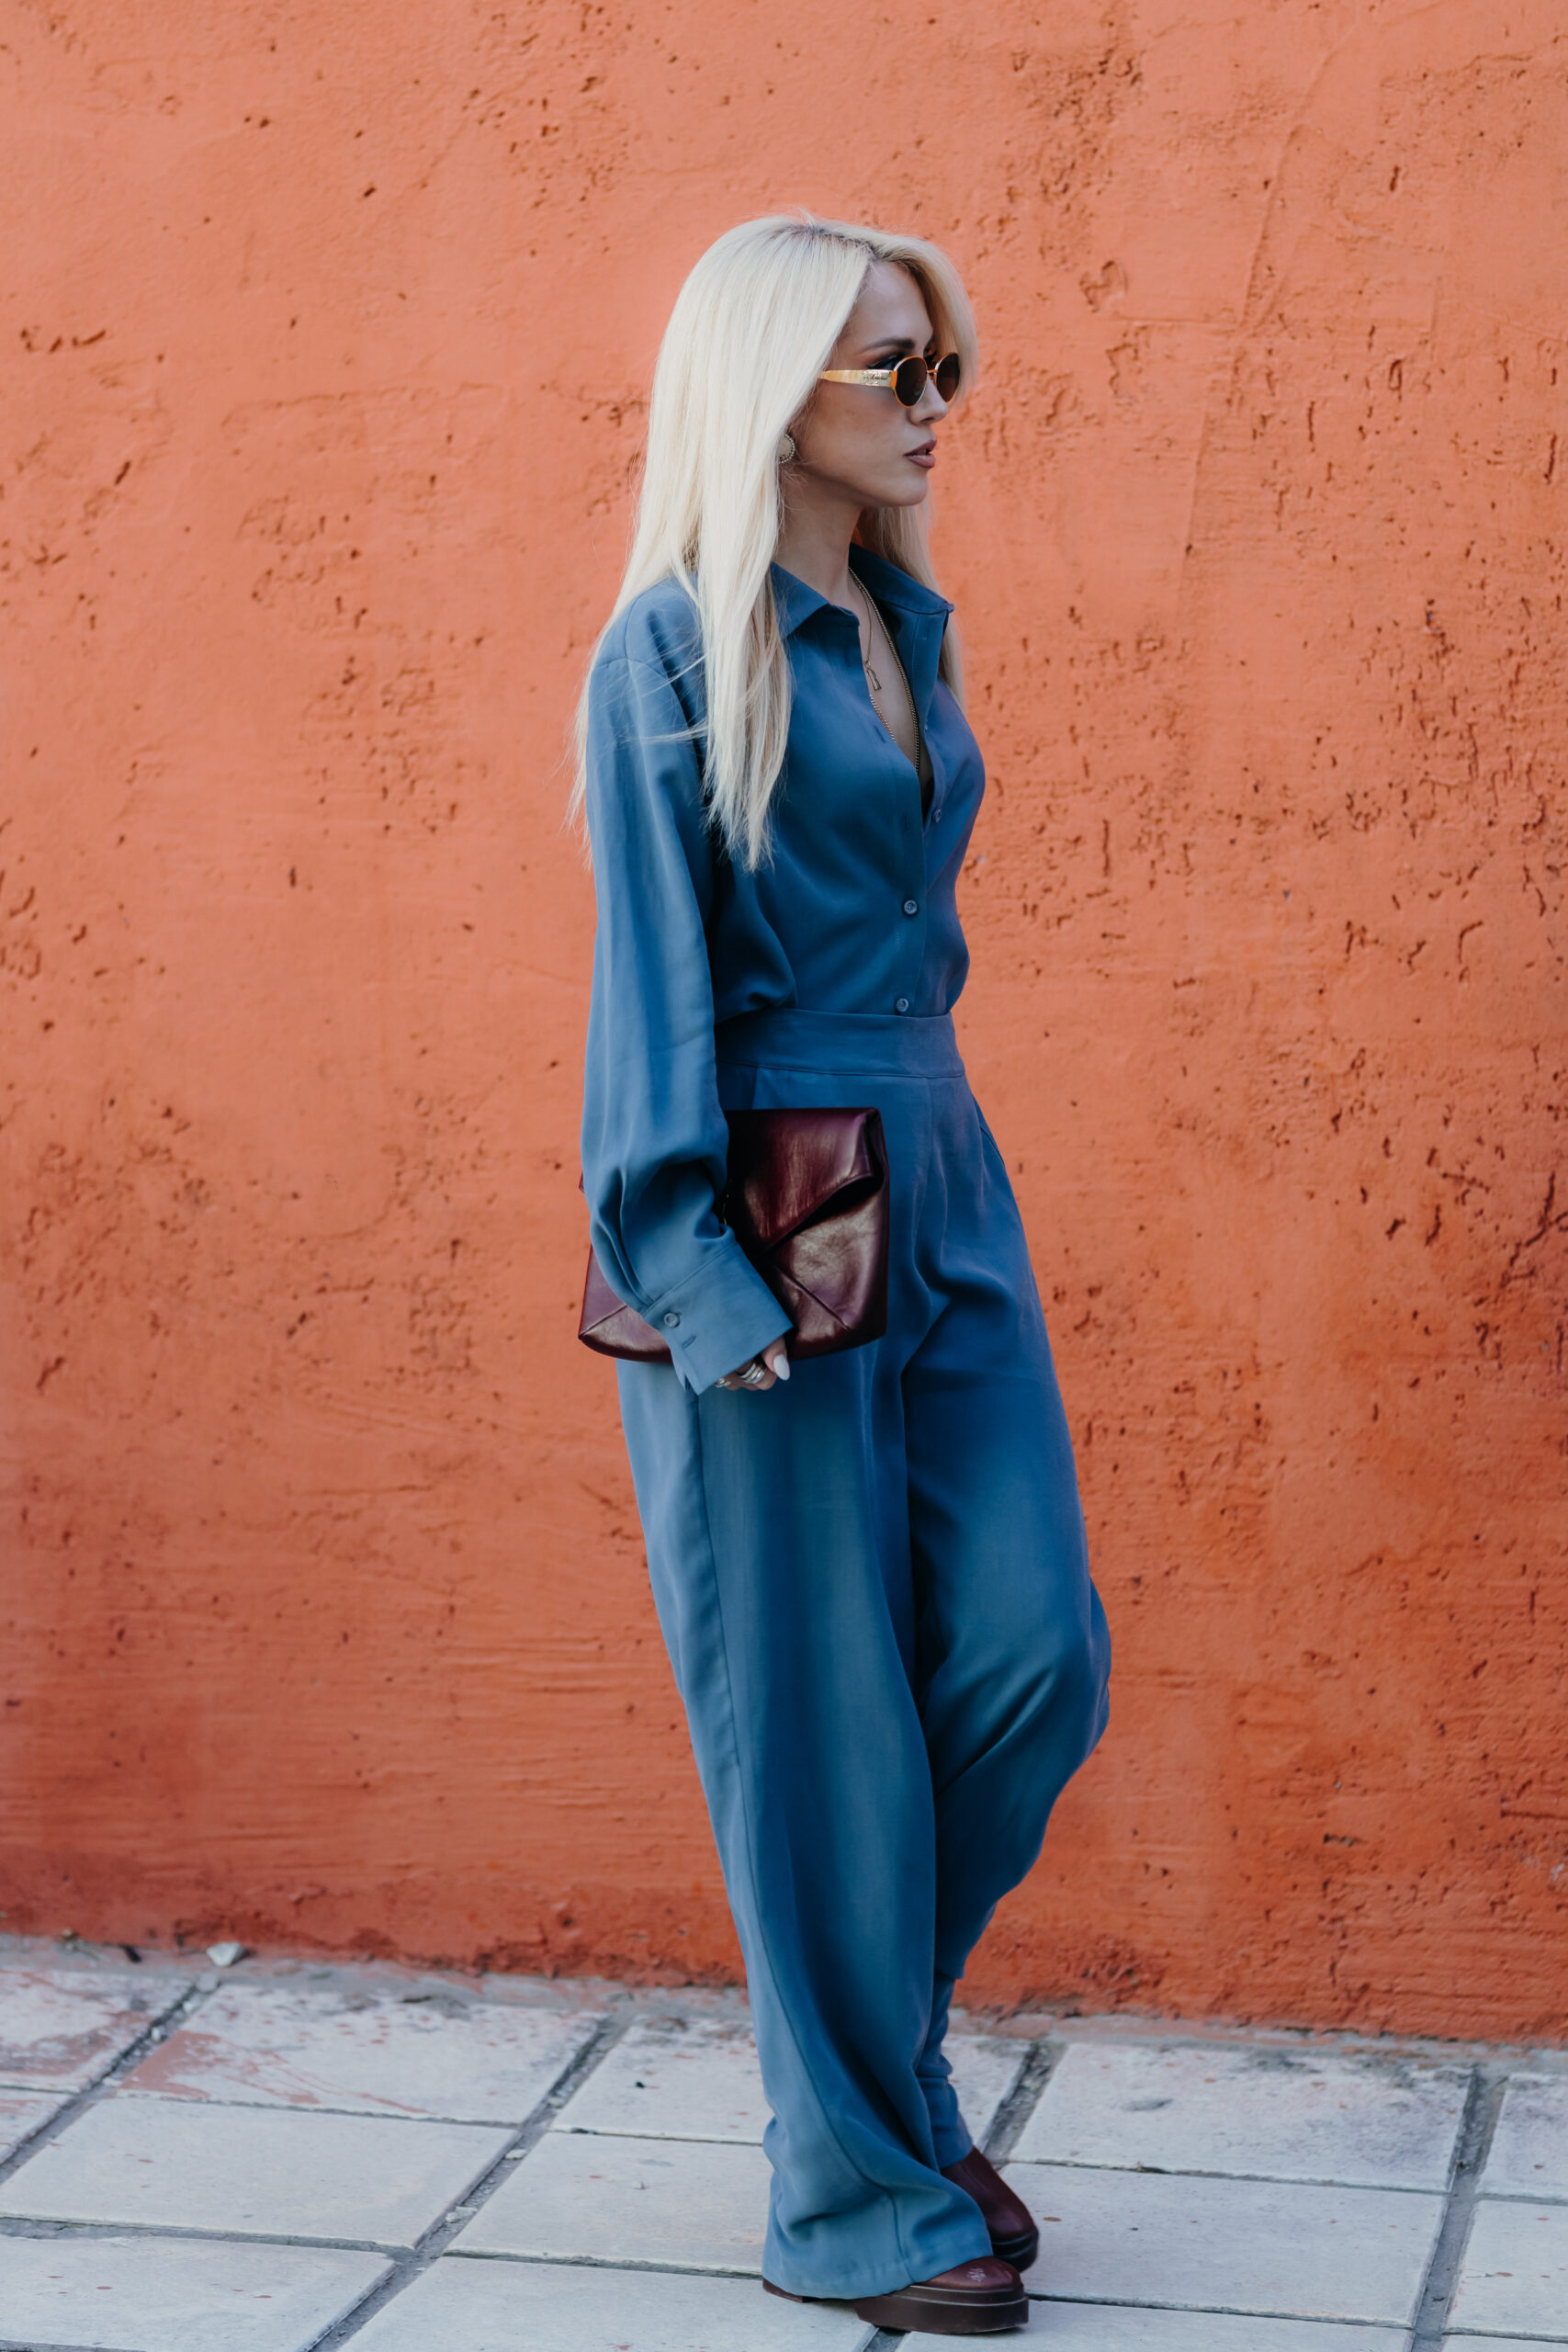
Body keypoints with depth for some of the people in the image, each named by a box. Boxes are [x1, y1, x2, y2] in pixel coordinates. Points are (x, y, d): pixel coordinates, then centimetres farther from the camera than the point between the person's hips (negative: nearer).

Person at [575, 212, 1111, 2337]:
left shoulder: (908, 628, 14)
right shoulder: (676, 650, -8)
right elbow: (653, 969, -12)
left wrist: (936, 1162, 17)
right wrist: (693, 1262, -17)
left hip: (943, 1191, 7)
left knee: (1035, 1655, 3)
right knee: (821, 1716, 0)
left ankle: (870, 2042, 26)